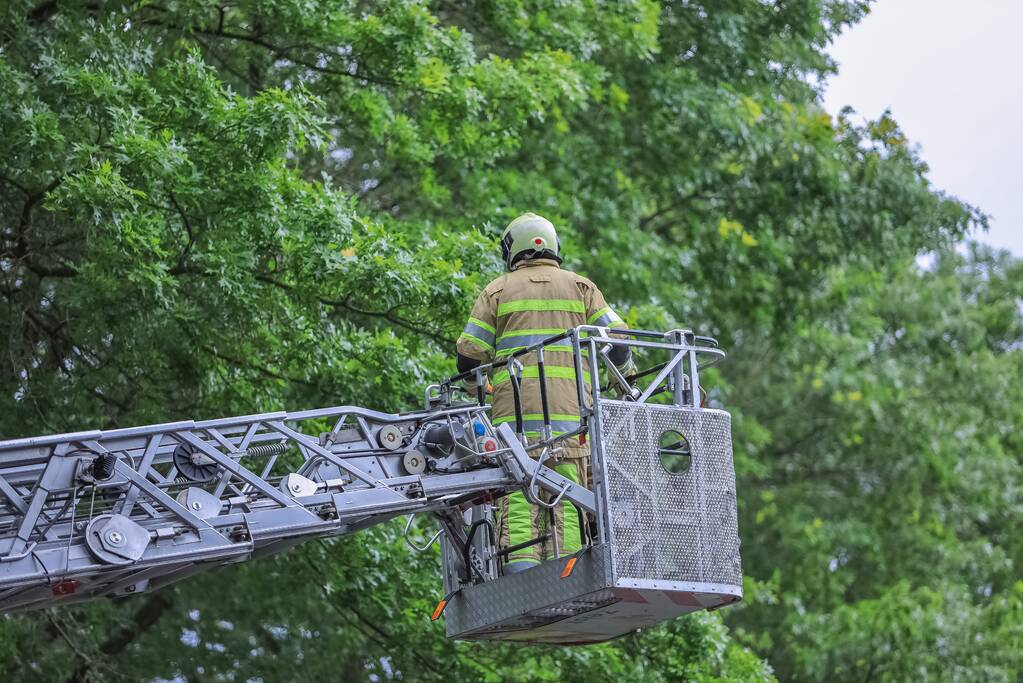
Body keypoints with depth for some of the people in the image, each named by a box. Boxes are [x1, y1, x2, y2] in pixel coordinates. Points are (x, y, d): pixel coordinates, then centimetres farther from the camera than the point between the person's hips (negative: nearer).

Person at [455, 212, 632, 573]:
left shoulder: (497, 291, 12)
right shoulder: (580, 286, 15)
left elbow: (468, 358, 7)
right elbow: (618, 342, 9)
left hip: (514, 408, -1)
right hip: (570, 407, 1)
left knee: (519, 492, -6)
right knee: (566, 496, -2)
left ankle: (520, 562, -20)